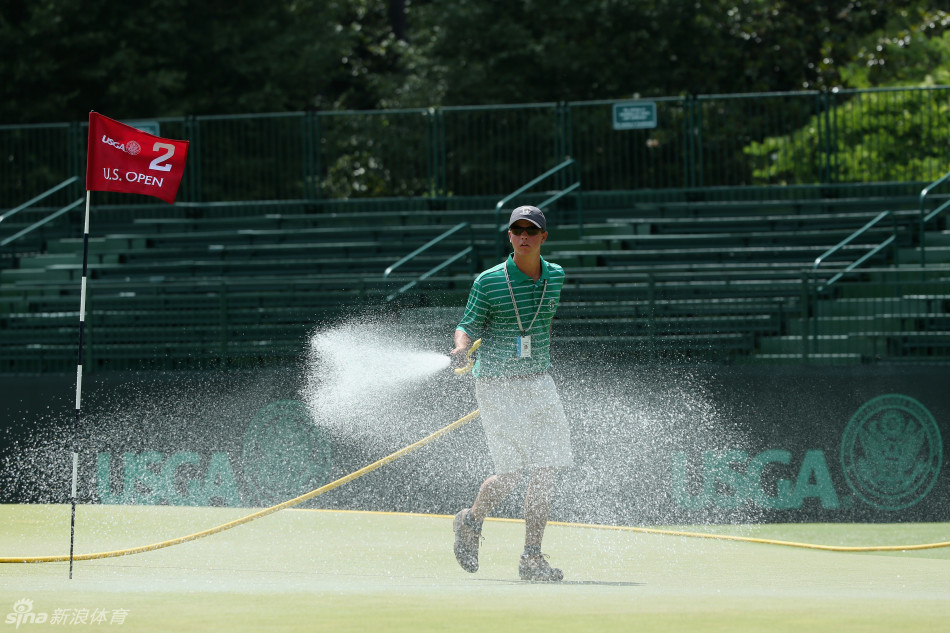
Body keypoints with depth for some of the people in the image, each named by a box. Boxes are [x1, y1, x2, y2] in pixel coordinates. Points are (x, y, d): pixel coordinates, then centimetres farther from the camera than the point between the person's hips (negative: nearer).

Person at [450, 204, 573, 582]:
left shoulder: (556, 277, 6)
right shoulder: (488, 282, -7)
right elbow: (469, 325, -2)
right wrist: (461, 349, -23)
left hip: (539, 384, 5)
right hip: (496, 385, -5)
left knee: (544, 474, -2)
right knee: (510, 474, -10)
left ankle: (532, 559, 5)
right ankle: (470, 522, 20)